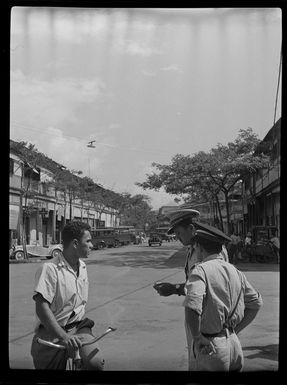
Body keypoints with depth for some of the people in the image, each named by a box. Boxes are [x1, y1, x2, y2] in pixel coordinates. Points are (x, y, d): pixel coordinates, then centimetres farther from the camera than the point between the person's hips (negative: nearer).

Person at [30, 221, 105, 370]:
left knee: (95, 362, -21)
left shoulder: (82, 267, 10)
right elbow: (42, 307, -23)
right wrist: (64, 337, -31)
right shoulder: (50, 269, -15)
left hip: (78, 327, 4)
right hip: (52, 330, -4)